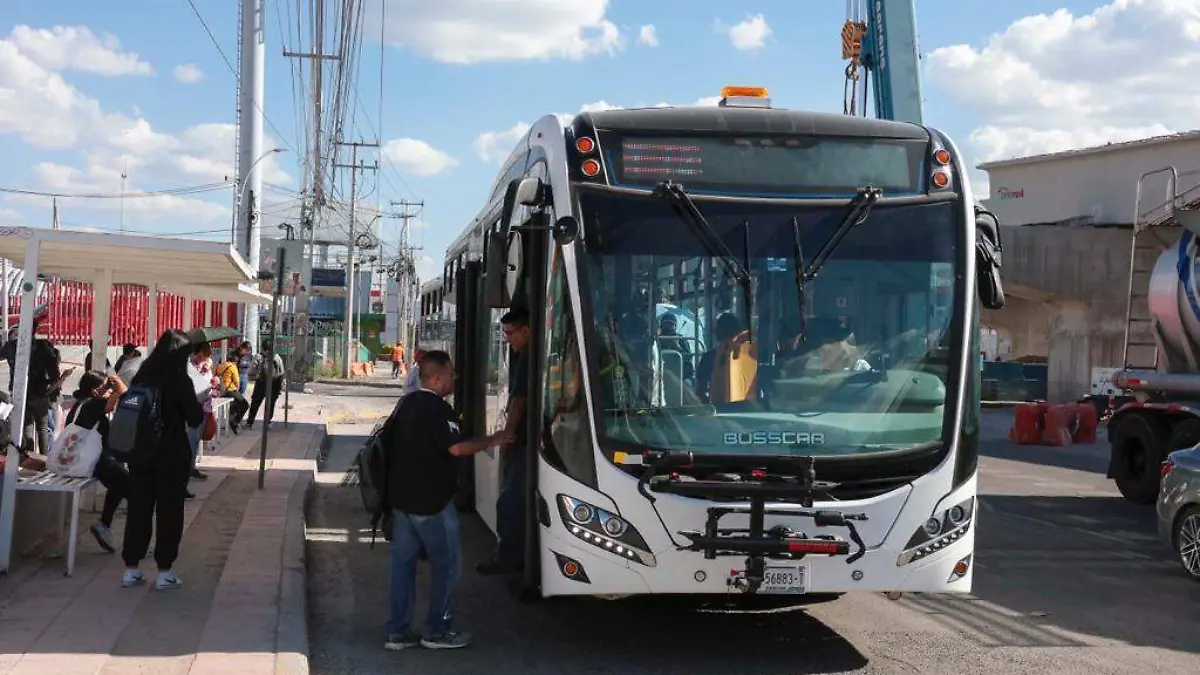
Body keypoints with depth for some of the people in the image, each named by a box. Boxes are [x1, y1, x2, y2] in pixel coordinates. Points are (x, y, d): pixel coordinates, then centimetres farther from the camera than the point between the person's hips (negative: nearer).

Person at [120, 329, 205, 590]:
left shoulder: (142, 377, 2)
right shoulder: (180, 380, -13)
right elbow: (194, 419, -9)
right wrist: (202, 408, 10)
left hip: (140, 452, 5)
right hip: (171, 454, -5)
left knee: (138, 507, 11)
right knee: (169, 510, 5)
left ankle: (131, 568, 16)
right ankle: (164, 571, 8)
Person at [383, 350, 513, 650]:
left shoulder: (407, 404, 12)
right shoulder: (438, 409, -16)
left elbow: (389, 442, 20)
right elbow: (456, 447, -24)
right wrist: (493, 440, -13)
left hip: (401, 498, 9)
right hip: (430, 502, -9)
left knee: (402, 563, 10)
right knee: (447, 564, 3)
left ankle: (398, 631, 12)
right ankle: (437, 631, 7)